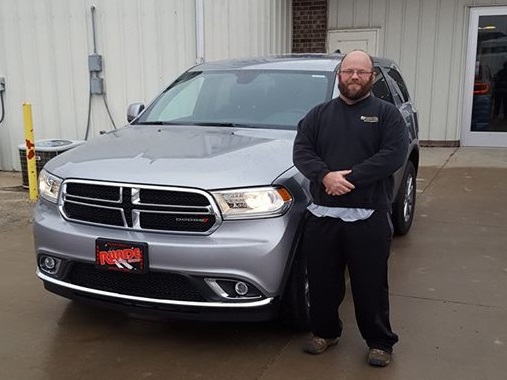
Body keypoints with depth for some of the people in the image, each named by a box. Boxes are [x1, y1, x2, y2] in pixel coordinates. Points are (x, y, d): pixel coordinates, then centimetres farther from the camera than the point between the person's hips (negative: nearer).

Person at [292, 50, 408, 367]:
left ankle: (380, 342, 23)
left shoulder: (387, 113, 4)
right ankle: (325, 332, 32)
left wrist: (350, 177, -18)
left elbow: (394, 154, -10)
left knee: (371, 285, 5)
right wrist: (325, 176, -17)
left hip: (369, 217, -3)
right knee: (323, 281, 12)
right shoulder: (319, 114, 13)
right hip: (322, 215, 3)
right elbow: (301, 151, 2)